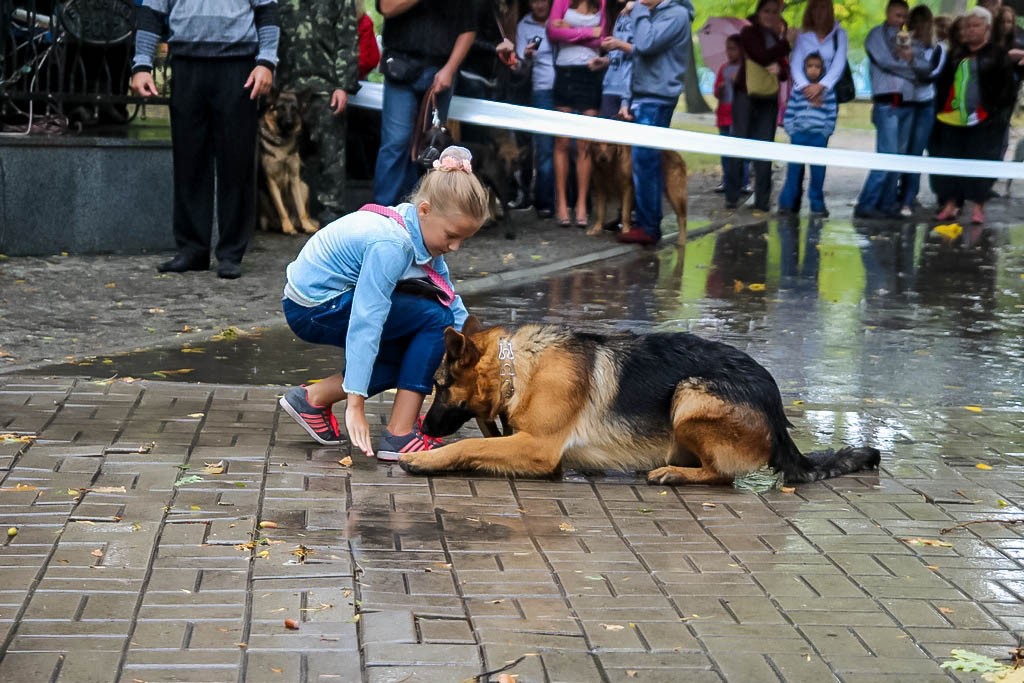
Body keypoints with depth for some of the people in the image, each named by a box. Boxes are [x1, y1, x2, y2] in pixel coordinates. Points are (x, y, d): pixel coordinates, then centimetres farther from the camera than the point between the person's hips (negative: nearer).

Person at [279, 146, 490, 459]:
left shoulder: (421, 233, -2)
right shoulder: (392, 244, -29)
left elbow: (453, 303, 3)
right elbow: (365, 322, -32)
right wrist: (355, 405, -32)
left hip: (327, 298, 9)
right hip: (313, 310, -9)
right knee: (434, 318, -15)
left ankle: (314, 398, 9)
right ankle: (400, 435, -13)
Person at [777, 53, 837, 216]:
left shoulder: (828, 91, 5)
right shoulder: (797, 90, 7)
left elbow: (832, 115, 3)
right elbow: (789, 113, 7)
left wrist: (825, 133, -4)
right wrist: (792, 131, -2)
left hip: (819, 137, 0)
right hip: (799, 135, 0)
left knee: (818, 172, 1)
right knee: (794, 171, 0)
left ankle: (817, 205, 8)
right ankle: (787, 203, 4)